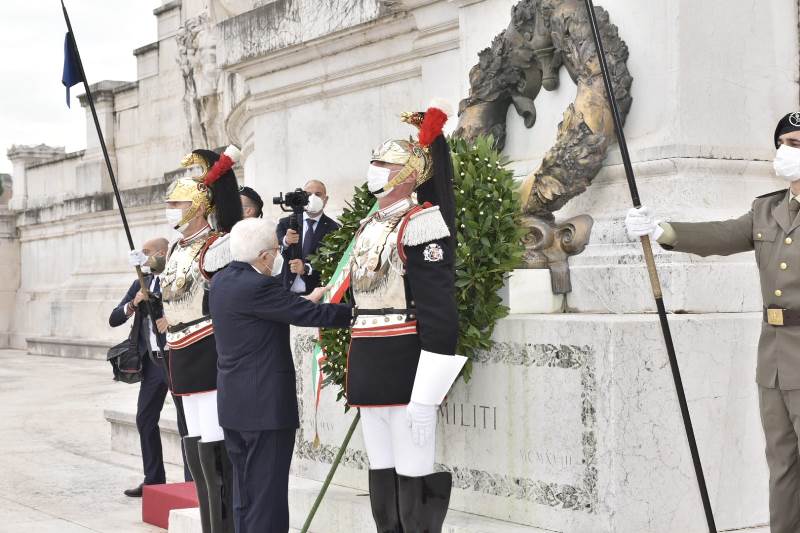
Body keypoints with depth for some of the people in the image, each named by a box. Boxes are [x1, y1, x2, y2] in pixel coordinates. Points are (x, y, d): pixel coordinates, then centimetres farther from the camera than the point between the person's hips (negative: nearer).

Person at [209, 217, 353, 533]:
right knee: (267, 494, -4)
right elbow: (312, 316, -17)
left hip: (232, 402, 9)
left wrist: (306, 302, 19)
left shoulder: (221, 281, 8)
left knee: (245, 491, 15)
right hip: (265, 404, -9)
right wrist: (359, 311, -6)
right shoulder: (257, 286, -20)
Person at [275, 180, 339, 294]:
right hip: (286, 291, 2)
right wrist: (285, 242, -25)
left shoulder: (333, 229, -2)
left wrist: (307, 268, -25)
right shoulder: (285, 223, 5)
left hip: (317, 293, -2)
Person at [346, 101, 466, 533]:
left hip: (405, 365, -9)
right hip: (368, 366, 9)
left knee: (414, 475, -5)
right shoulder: (368, 227, 15)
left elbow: (439, 311, -19)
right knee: (382, 473, 14)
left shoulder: (420, 223, -13)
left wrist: (424, 395, -23)